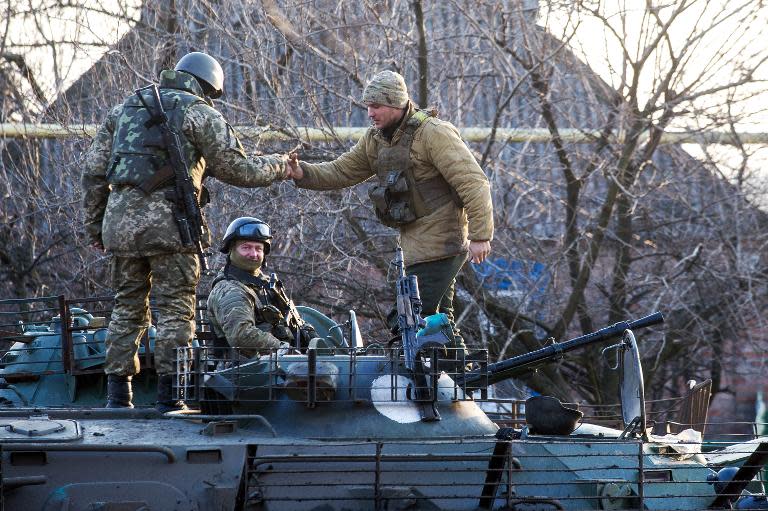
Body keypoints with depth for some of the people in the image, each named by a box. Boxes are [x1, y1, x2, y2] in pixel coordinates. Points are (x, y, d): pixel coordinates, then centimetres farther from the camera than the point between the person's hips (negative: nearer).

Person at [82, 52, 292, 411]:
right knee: (175, 312, 0)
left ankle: (117, 397, 12)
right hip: (168, 221, -5)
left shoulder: (125, 108, 20)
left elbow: (94, 170, 17)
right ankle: (169, 398, -4)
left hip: (120, 220, 5)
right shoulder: (200, 113, 3)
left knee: (127, 308, 13)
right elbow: (236, 169, 2)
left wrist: (94, 223, 21)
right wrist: (277, 166, 19)